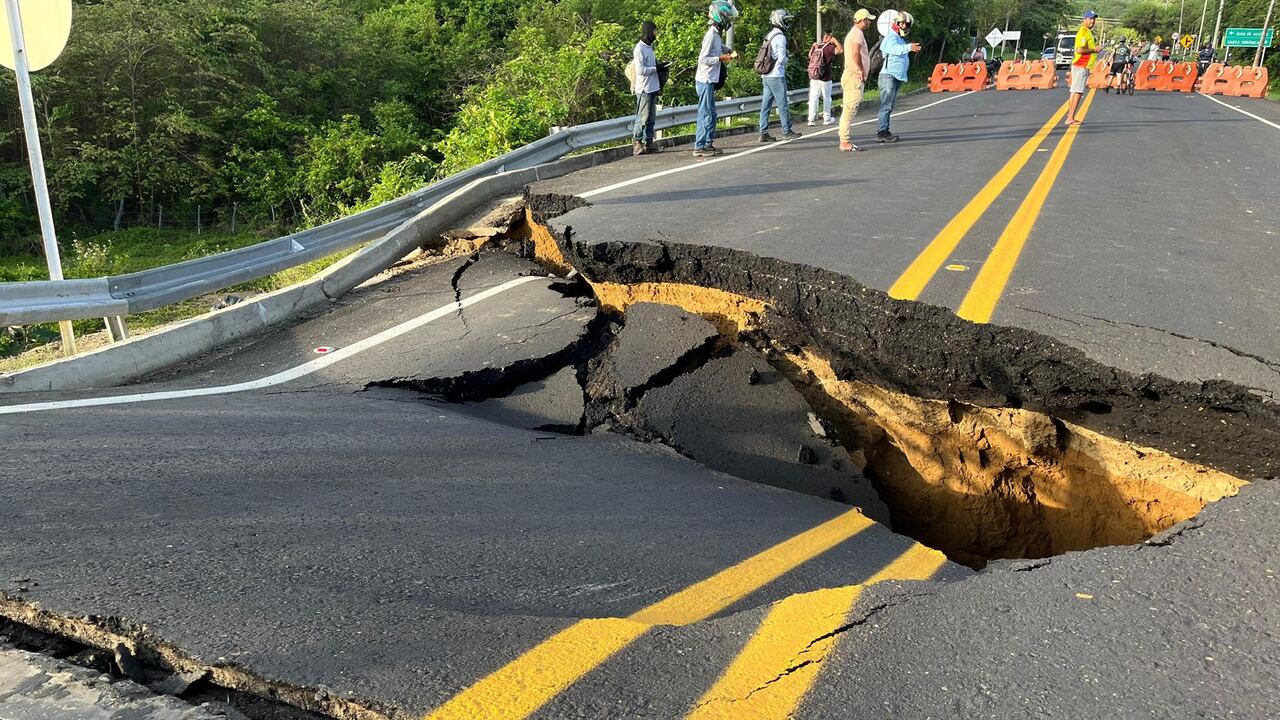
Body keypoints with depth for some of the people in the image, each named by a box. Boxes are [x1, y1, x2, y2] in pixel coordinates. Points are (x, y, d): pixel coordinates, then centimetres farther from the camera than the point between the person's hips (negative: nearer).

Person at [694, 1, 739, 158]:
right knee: (706, 114, -7)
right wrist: (721, 58, -17)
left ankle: (708, 144, 18)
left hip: (709, 81, 10)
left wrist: (728, 56, 14)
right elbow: (703, 59, -18)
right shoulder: (711, 35, -14)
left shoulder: (716, 35, 13)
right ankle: (699, 146, -4)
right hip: (705, 80, -10)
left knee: (710, 114, 13)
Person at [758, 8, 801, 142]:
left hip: (766, 76, 8)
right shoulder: (780, 37, -12)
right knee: (782, 105, -1)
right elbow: (782, 58, -19)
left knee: (766, 105, 7)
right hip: (776, 76, -8)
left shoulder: (769, 36, 15)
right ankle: (787, 131, 5)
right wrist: (785, 62, 1)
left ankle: (764, 133, 7)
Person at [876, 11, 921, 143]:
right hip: (888, 75, -10)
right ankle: (881, 133, -17)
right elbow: (895, 49, -34)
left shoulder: (901, 39, 21)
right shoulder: (891, 38, -11)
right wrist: (908, 47, -49)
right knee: (886, 105, -14)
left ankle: (884, 131, 16)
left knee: (889, 106, 12)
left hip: (897, 77, 10)